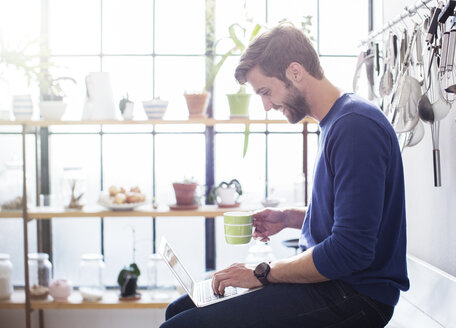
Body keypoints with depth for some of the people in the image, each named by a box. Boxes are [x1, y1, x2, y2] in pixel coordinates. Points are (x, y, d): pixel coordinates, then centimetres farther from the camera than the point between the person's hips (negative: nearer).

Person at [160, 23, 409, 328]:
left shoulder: (355, 126, -19)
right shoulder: (335, 122, 15)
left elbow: (351, 251, -25)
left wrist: (263, 273, -15)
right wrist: (290, 217, 10)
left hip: (355, 294, -10)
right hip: (327, 278, 10)